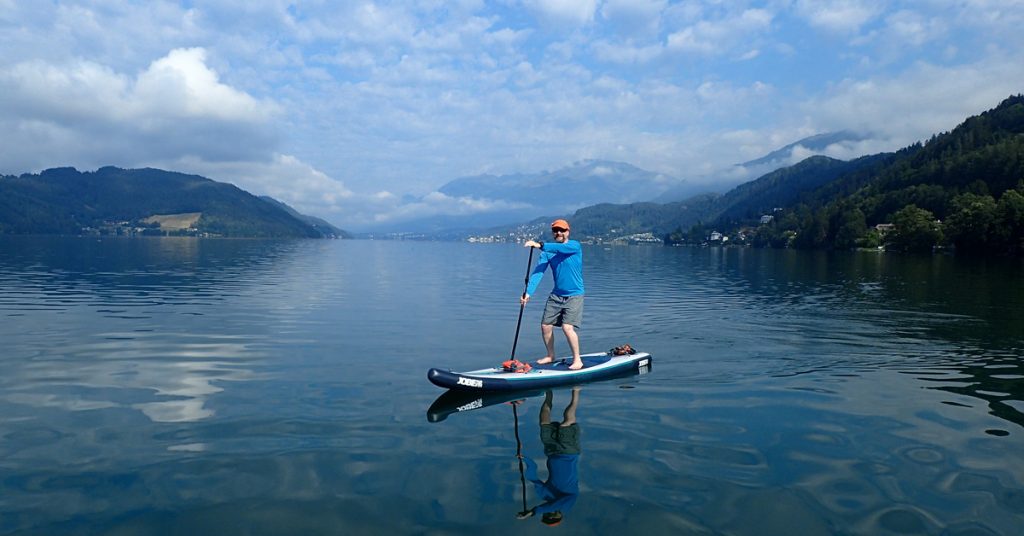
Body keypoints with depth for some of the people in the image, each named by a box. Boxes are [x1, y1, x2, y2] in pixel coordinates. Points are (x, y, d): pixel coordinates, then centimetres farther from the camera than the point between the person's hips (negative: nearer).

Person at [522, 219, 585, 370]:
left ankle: (577, 360, -1)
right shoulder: (547, 252, 1)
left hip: (574, 295, -5)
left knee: (567, 327, -17)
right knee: (545, 325, 7)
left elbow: (560, 248, -33)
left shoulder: (575, 246, -11)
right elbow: (538, 271, -11)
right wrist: (528, 292, -24)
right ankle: (550, 356, 29)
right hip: (556, 295, 5)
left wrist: (540, 245, -44)